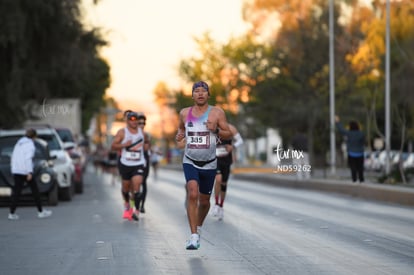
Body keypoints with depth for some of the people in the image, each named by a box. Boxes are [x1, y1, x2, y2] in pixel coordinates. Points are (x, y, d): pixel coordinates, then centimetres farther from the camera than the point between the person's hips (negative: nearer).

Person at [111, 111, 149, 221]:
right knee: (126, 186, 12)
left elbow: (145, 142, 28)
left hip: (139, 164, 0)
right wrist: (124, 145, -21)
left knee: (137, 185, -16)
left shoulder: (141, 132, 8)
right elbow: (113, 146, -6)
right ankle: (127, 203, 42)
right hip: (125, 164, 0)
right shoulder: (122, 132, -2)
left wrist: (146, 145, 5)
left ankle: (137, 210, -16)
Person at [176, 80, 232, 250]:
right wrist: (179, 136, -2)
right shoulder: (184, 113, 3)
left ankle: (198, 227, 41)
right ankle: (194, 236, -22)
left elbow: (228, 134, 0)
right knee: (192, 194, -21)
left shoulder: (217, 113, -3)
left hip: (209, 164, 0)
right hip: (190, 161, 0)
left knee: (204, 200, 12)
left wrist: (216, 130, -20)